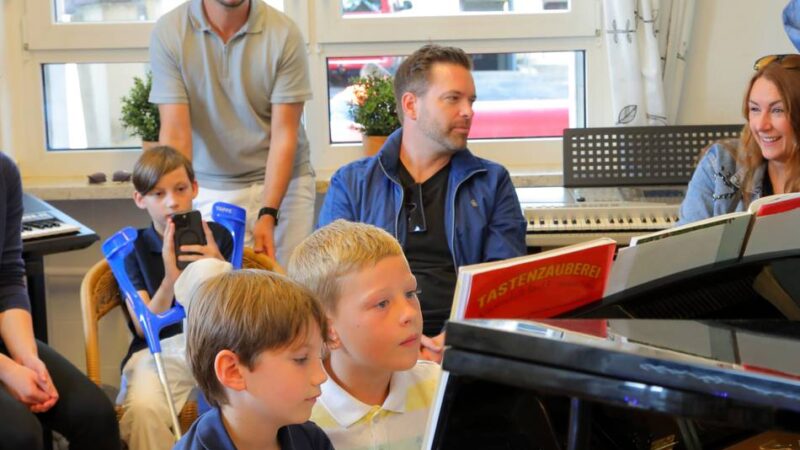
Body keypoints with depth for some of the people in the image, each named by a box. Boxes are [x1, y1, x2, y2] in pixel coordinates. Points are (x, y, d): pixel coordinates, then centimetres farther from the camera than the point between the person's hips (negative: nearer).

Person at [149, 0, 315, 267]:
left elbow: (284, 133, -12)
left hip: (282, 179, 0)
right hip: (210, 188, 0)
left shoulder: (284, 33, -13)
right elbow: (175, 133, -13)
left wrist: (268, 214, -21)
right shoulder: (168, 32, -11)